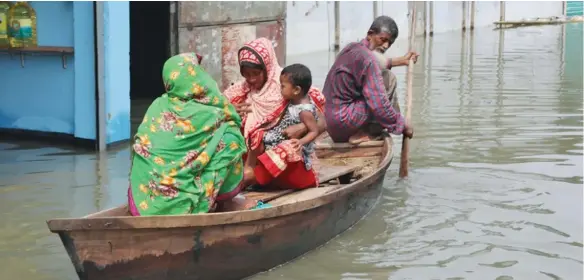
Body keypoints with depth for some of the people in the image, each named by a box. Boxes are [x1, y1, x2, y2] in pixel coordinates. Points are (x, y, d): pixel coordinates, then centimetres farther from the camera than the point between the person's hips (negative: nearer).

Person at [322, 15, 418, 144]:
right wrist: (402, 125, -9)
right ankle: (369, 133, -3)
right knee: (389, 79, -6)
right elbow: (379, 104, -21)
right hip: (343, 122, -10)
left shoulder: (352, 47, 10)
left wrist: (400, 61, 41)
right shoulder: (366, 58, -19)